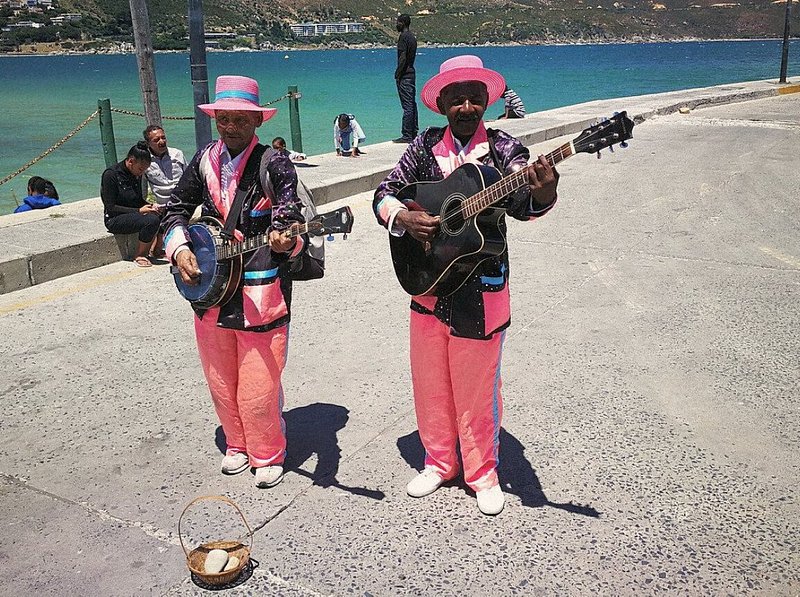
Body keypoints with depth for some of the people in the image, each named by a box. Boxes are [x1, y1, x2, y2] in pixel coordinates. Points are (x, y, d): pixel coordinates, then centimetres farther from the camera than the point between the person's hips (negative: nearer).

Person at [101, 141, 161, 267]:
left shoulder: (136, 174, 7)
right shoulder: (111, 174, -14)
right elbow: (110, 208, -16)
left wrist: (149, 206, -6)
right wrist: (139, 211, -22)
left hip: (133, 214, 8)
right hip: (115, 219, -7)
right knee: (152, 220, -31)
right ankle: (138, 256, -14)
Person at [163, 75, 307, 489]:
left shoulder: (274, 165, -8)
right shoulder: (203, 163, 6)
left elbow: (292, 220, -15)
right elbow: (176, 209, 15)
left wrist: (286, 240, -38)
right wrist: (179, 249, -1)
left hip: (261, 294, -5)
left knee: (259, 387, 0)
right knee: (221, 384, 17)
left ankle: (267, 456, 23)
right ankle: (237, 445, 39)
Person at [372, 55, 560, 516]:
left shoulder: (504, 149, -6)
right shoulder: (425, 147, 3)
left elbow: (521, 205, -23)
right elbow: (385, 194, 5)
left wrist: (542, 193, -46)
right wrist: (402, 218, -17)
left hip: (481, 288, -3)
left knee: (477, 387, 7)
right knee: (430, 383, 15)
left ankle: (482, 473, 28)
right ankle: (440, 463, 36)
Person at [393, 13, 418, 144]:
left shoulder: (403, 37, -13)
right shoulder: (412, 37, 16)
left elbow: (402, 58, -19)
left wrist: (397, 74, -15)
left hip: (404, 75, -10)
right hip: (412, 72, 10)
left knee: (407, 106, -9)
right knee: (412, 104, 13)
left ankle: (407, 135, -9)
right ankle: (414, 132, 18)